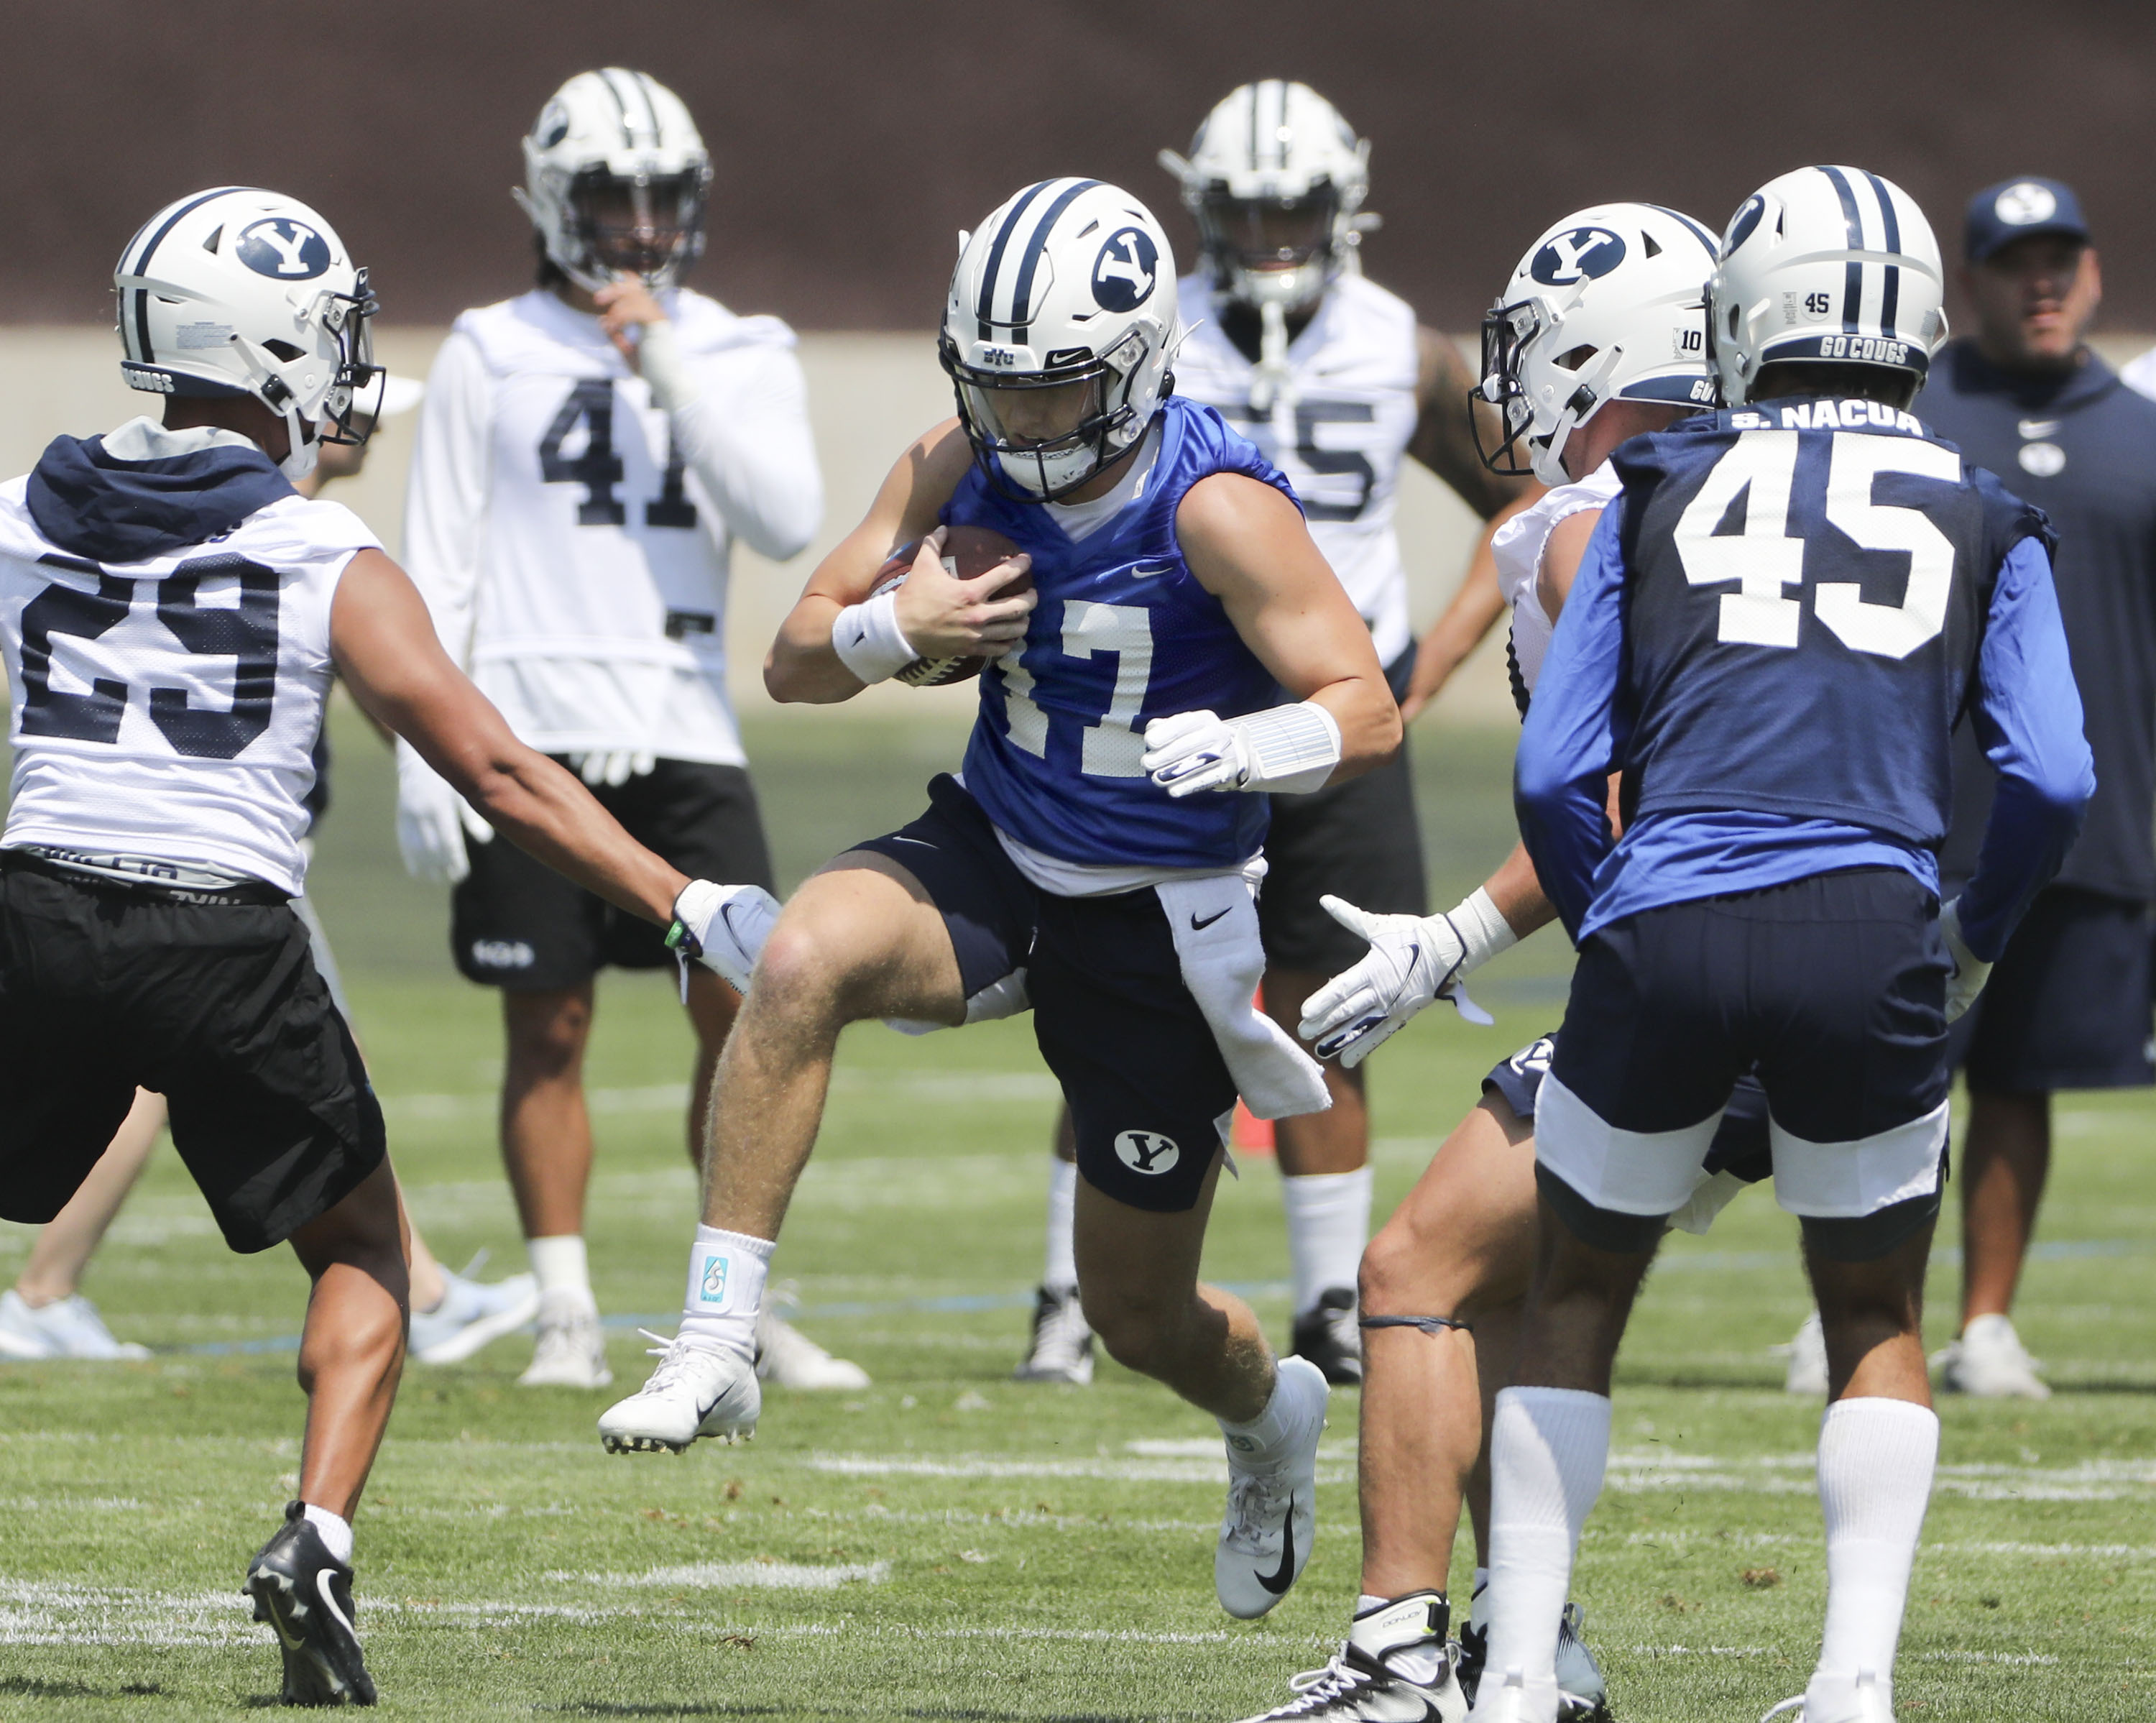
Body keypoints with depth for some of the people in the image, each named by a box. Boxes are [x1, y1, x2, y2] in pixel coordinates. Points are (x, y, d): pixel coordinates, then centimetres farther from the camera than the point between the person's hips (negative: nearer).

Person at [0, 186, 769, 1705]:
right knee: (363, 1249, 18)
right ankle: (319, 1535, -1)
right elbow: (495, 771, -6)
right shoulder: (328, 563, -2)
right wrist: (689, 908, -4)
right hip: (225, 940, -2)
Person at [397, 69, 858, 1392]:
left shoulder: (739, 358, 8)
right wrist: (424, 753, -2)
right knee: (549, 1032, 1)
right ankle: (569, 1317, 8)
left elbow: (791, 522, -8)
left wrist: (671, 374, -12)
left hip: (683, 733, 1)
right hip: (529, 735, -1)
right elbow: (438, 572, 5)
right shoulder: (492, 358, 4)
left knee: (743, 1011, -5)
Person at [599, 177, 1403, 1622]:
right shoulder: (962, 470, -8)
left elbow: (1368, 715, -20)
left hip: (1162, 919, -3)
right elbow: (795, 663, -2)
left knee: (1139, 1314, 7)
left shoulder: (1218, 509, -22)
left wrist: (1233, 748, -41)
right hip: (995, 856, 4)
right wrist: (892, 626, -25)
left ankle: (1272, 1417, 46)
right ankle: (717, 1349, -27)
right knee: (806, 959, -31)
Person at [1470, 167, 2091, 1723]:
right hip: (1870, 946, 0)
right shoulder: (1981, 524, 11)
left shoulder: (1659, 493, 11)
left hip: (1664, 941, 0)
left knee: (1579, 1298, 19)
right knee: (1877, 1321, 20)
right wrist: (1978, 941, 18)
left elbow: (1554, 775, 8)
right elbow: (2053, 779, 2)